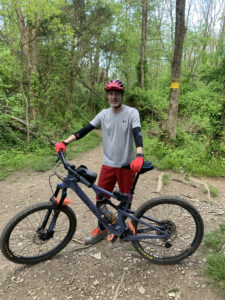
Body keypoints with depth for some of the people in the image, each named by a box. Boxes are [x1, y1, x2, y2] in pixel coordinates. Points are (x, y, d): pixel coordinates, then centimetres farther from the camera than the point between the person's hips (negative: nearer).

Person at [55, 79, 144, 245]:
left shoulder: (132, 113, -8)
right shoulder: (104, 114, 4)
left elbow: (137, 133, -22)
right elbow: (86, 129, 2)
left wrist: (139, 156, -39)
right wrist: (65, 142, -7)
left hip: (127, 165, -3)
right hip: (108, 164, 3)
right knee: (100, 199, 8)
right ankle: (102, 229, 30)